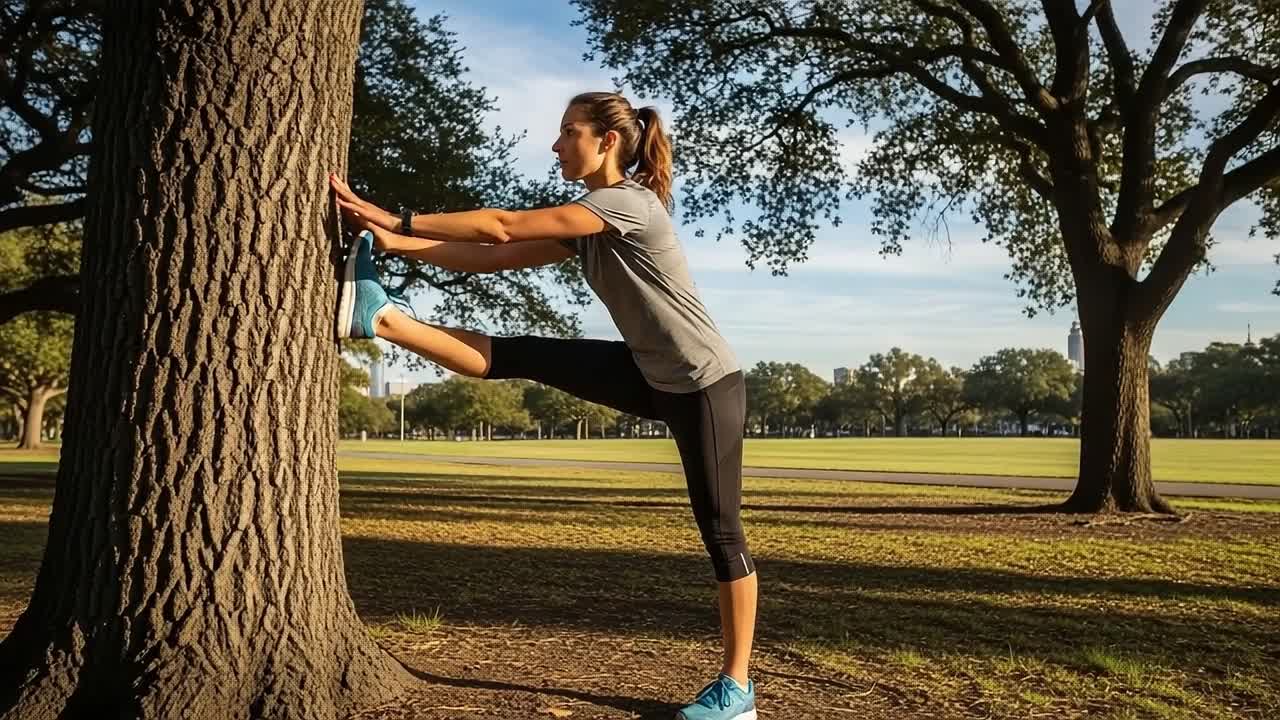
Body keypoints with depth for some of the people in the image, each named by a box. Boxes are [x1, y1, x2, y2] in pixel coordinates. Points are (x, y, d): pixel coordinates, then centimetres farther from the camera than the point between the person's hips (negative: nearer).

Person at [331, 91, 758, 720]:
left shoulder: (630, 201, -20)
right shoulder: (585, 225, 7)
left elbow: (503, 227, -23)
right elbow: (492, 258, 1)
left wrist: (398, 220, -19)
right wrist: (393, 241, -7)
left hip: (704, 384, -8)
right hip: (651, 378, 8)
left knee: (719, 530, -2)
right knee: (522, 357, -7)